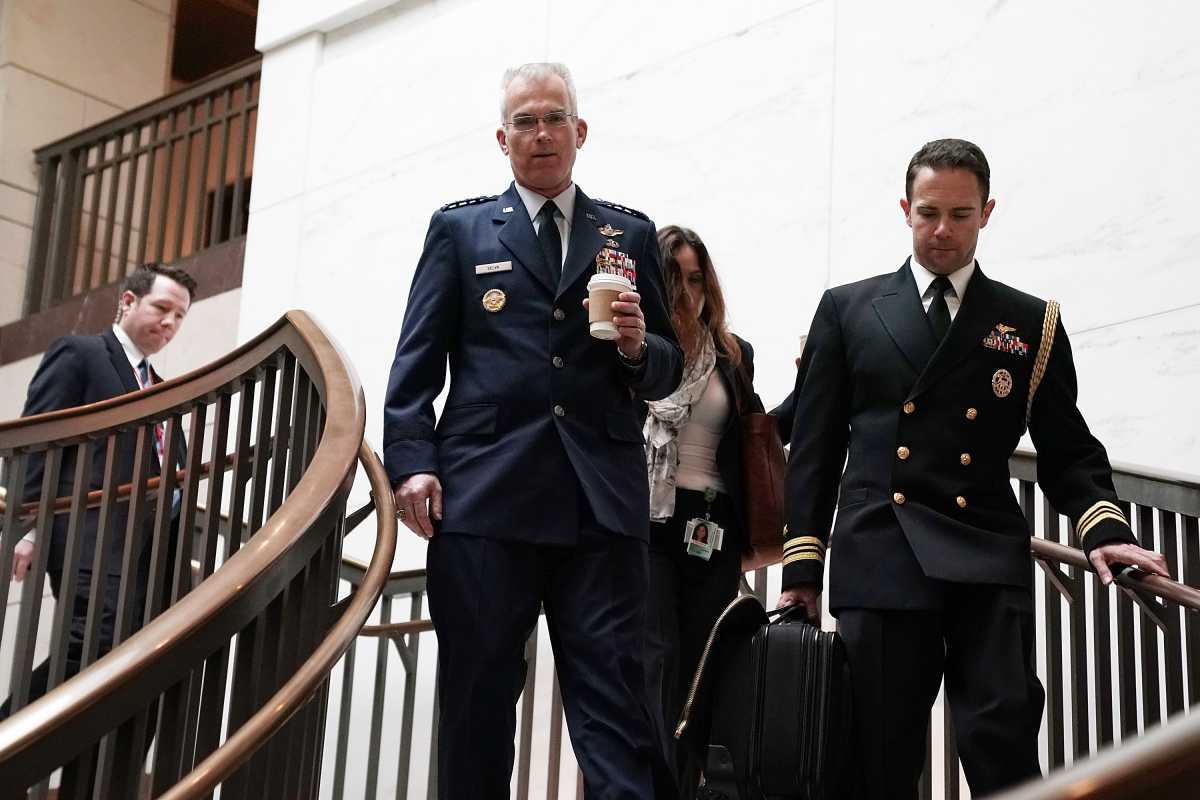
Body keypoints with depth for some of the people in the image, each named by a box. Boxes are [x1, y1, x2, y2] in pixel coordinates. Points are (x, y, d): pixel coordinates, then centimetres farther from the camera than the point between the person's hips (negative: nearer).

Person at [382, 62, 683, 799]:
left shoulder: (631, 234, 16)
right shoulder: (459, 229, 13)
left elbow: (666, 369, 14)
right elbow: (417, 360, 6)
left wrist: (638, 347, -8)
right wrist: (412, 461, -8)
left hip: (602, 498, 1)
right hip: (486, 491, 0)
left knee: (616, 696, -4)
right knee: (477, 696, 4)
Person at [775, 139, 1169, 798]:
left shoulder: (1033, 324, 14)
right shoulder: (847, 310, 14)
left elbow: (1067, 452, 12)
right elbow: (814, 445, 11)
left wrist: (1103, 530, -8)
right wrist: (801, 563, 3)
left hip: (989, 559, 0)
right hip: (880, 562, 0)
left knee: (1003, 742, -13)